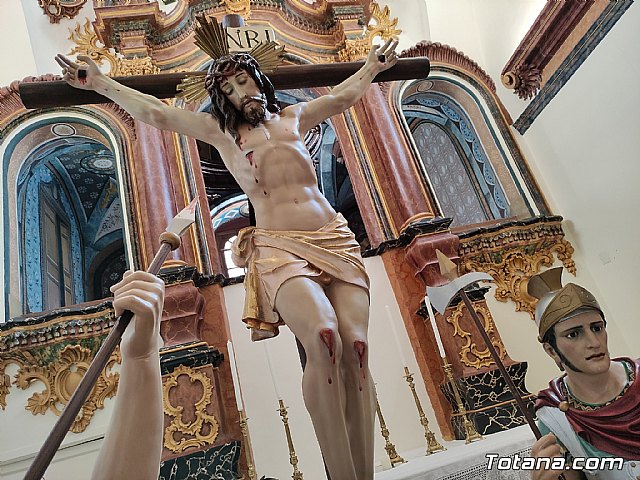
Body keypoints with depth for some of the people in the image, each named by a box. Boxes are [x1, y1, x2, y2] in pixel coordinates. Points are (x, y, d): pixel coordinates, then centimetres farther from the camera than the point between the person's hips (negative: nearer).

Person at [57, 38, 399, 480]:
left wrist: (374, 65, 51)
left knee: (355, 348, -15)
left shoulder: (293, 118, 24)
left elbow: (346, 94, 39)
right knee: (323, 338, -31)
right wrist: (100, 84, 14)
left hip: (336, 240, 4)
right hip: (279, 248, -3)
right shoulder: (221, 130, 17)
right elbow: (156, 113, 15)